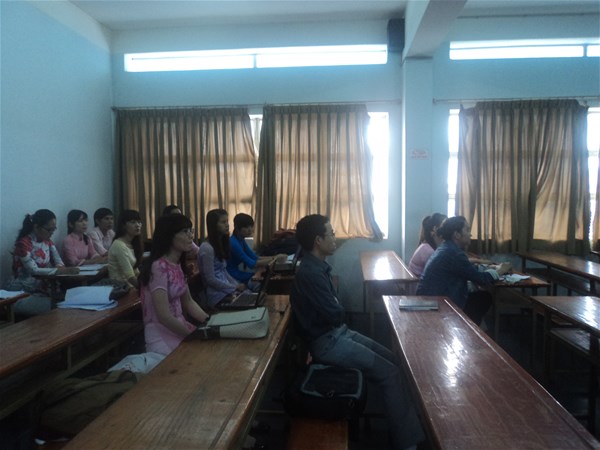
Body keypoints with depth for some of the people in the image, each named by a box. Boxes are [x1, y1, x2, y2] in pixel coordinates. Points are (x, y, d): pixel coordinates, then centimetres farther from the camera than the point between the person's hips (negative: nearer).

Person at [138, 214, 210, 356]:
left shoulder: (177, 265, 7)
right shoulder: (158, 267, -19)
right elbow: (164, 316, -23)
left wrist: (210, 322, -1)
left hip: (179, 328, 8)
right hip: (162, 336, -8)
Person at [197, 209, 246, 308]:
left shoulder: (220, 244, 13)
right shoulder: (207, 248, -16)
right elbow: (211, 279, -17)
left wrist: (238, 285, 2)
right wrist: (235, 287, -12)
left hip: (226, 289, 8)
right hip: (218, 295, -8)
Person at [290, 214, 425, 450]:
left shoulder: (317, 266, 8)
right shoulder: (310, 273, -24)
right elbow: (336, 314, -22)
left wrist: (338, 309, -6)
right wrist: (340, 309, -1)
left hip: (338, 333, 10)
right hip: (328, 343, -10)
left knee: (393, 359, 6)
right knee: (391, 373, -10)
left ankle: (407, 429, 13)